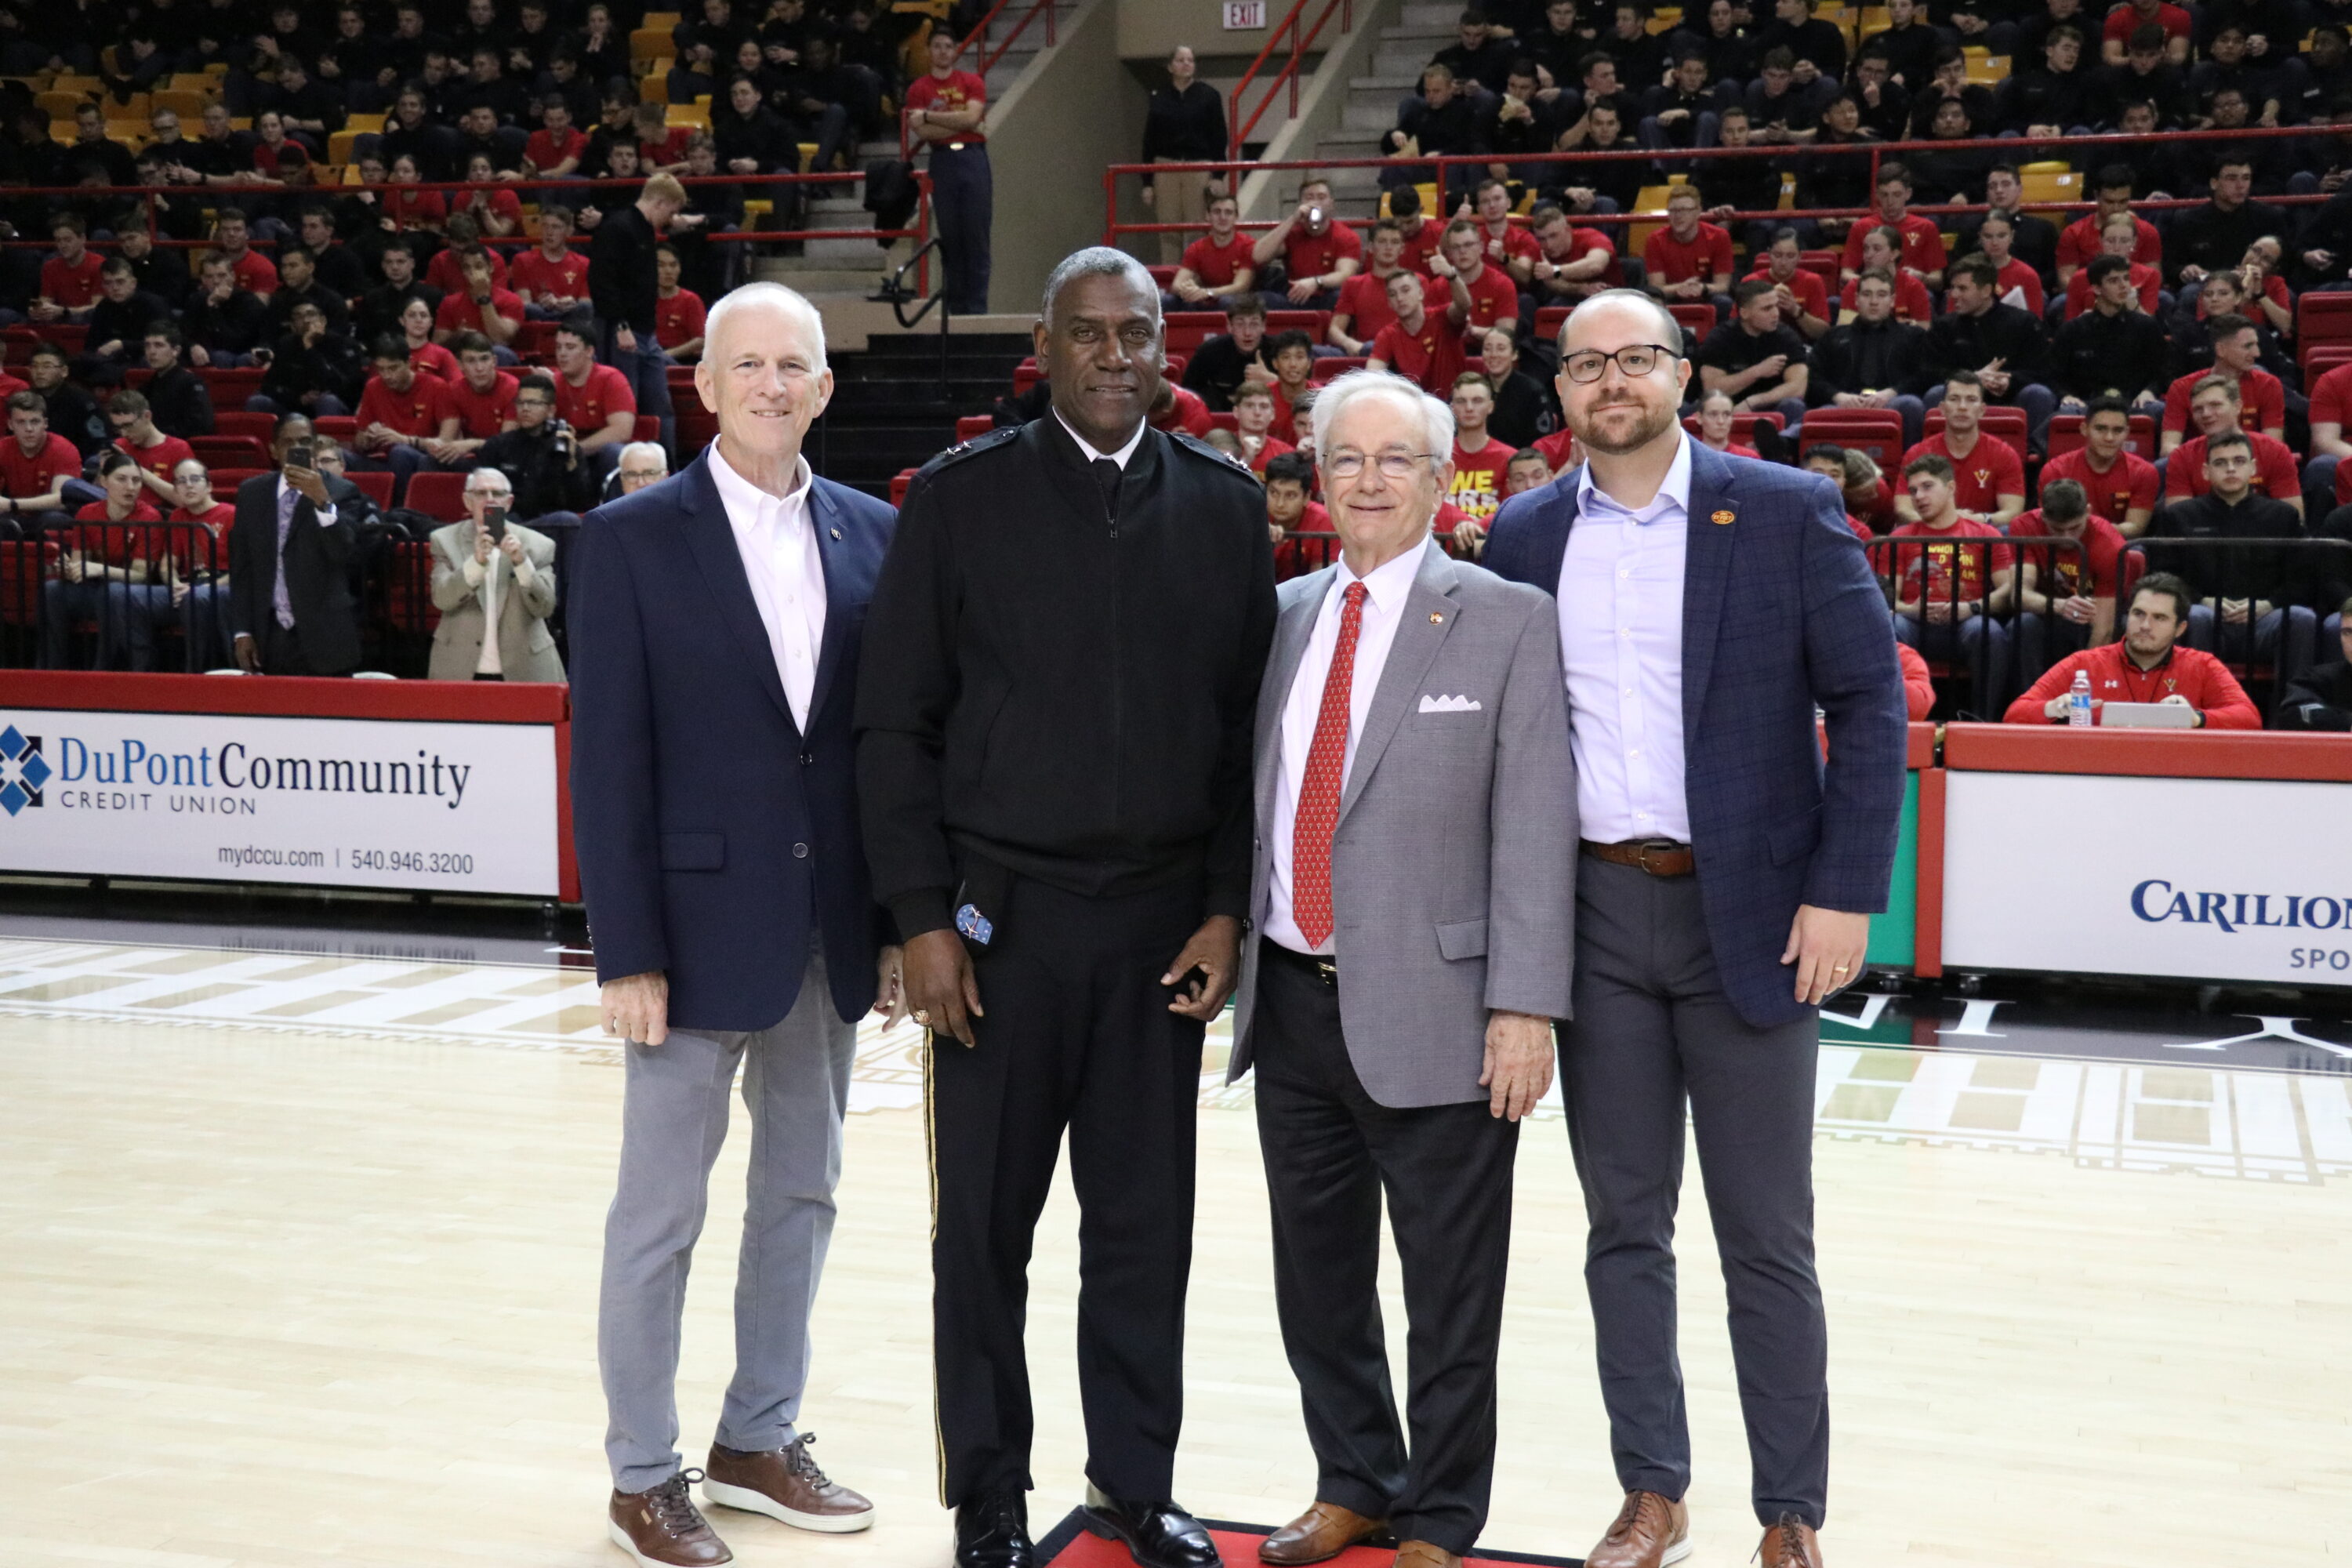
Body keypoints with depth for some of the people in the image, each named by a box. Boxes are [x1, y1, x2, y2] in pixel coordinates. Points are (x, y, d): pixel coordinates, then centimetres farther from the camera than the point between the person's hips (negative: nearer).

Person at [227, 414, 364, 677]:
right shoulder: (251, 493, 11)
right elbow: (240, 568, 12)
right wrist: (241, 632, 5)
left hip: (323, 637, -3)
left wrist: (323, 502, -25)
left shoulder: (341, 492, 1)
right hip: (268, 638, 3)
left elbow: (345, 553, -13)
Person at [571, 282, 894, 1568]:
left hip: (830, 930, 4)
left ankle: (760, 1440, 31)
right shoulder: (632, 538, -6)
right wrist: (627, 955, -12)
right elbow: (610, 756, -9)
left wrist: (898, 920, 4)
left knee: (800, 1193, 15)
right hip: (700, 925, -4)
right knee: (660, 1213, 6)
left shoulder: (871, 535, 5)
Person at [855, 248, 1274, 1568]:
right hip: (1003, 915, -2)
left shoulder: (1226, 505, 6)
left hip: (1166, 922, 2)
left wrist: (1227, 909, -1)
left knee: (1146, 1223, 10)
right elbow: (896, 724, -2)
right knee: (986, 1224, 6)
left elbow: (1247, 725, 6)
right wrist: (923, 919, -7)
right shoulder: (961, 497, -1)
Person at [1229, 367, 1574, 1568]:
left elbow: (1534, 827, -9)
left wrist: (1524, 1007, -14)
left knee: (1451, 1298, 7)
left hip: (1431, 1015, -5)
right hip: (1292, 1004, 5)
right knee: (1316, 1277, 16)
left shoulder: (1507, 621, -4)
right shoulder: (1283, 615, 10)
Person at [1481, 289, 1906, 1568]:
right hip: (1591, 915, 3)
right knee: (1624, 1225, 11)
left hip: (1748, 912, -3)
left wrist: (1845, 892, -12)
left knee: (1767, 1237, 5)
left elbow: (1868, 698, -5)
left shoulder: (1784, 512, -3)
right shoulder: (1527, 535, 7)